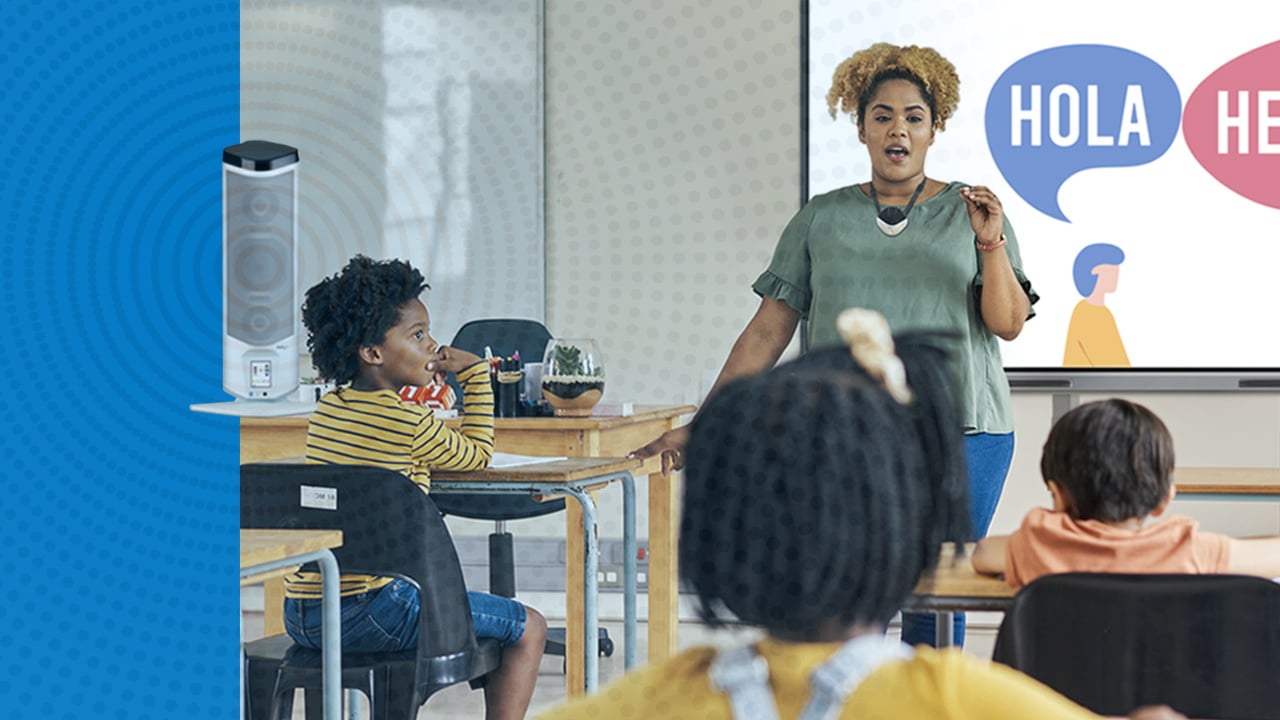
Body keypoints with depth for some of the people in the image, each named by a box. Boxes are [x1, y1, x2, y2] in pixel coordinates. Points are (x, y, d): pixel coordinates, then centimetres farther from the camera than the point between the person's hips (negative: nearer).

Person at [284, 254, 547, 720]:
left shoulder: (327, 409, 11)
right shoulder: (408, 421, -11)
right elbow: (478, 456, 7)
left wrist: (424, 386, 29)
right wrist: (475, 371, 14)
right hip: (367, 612, -8)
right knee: (528, 629, 4)